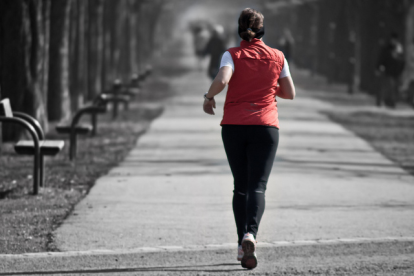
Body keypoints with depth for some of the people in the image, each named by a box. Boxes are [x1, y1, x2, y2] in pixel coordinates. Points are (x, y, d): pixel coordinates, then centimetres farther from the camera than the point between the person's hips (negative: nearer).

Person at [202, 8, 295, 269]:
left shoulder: (232, 55, -2)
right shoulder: (277, 57, 4)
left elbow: (222, 80, -21)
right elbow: (290, 93, 10)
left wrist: (209, 97, -3)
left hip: (233, 127, 1)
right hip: (265, 127, 0)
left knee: (240, 186, 15)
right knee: (257, 187, -6)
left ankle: (242, 243, 12)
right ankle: (250, 234, -31)